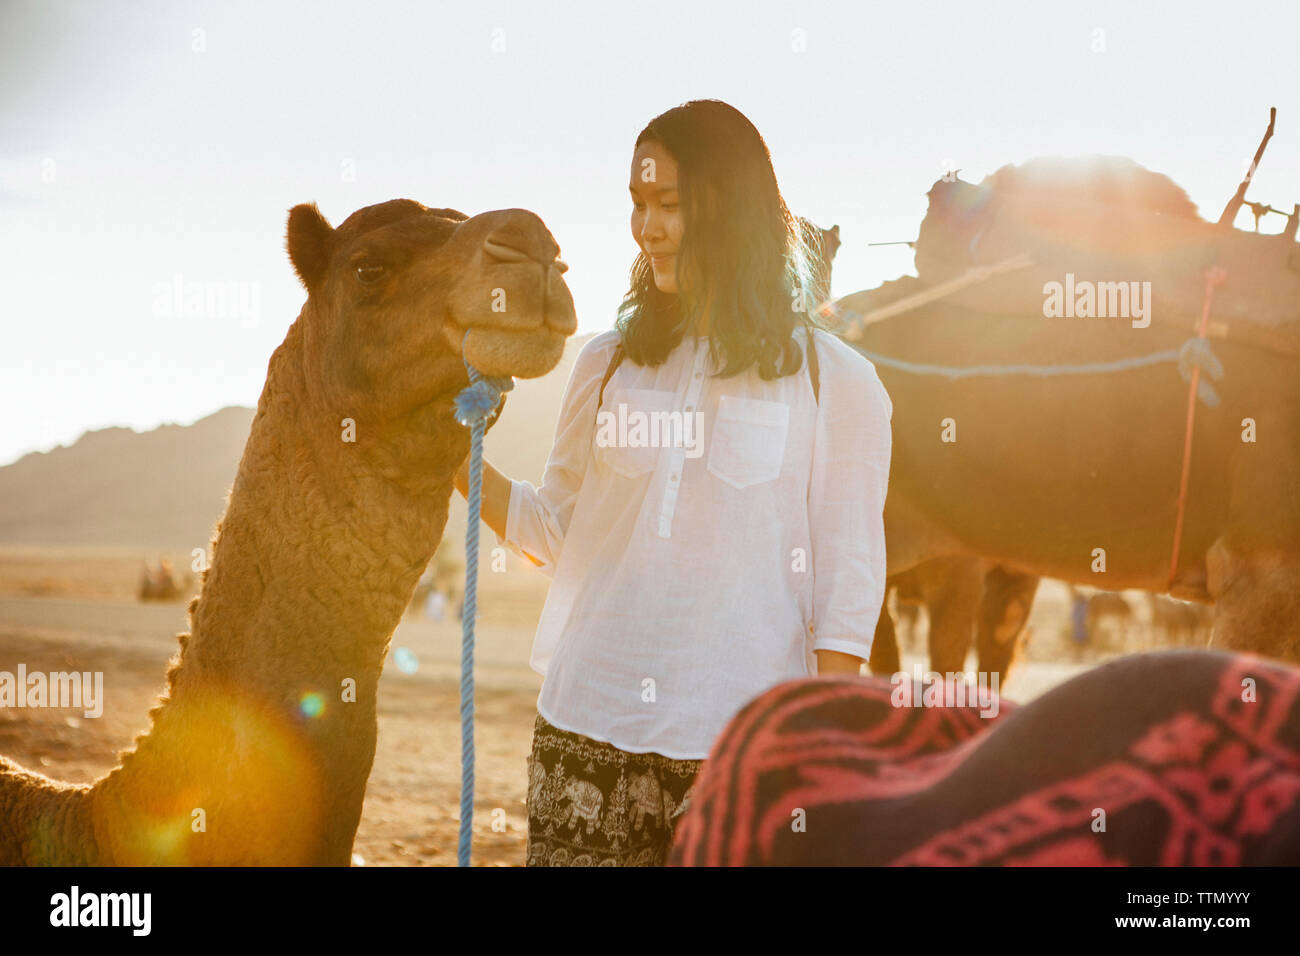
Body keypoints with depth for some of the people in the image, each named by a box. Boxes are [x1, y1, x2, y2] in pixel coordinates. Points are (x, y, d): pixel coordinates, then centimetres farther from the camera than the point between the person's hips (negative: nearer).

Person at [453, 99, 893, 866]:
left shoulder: (834, 382, 1)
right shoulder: (610, 364, 11)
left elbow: (848, 581, 0)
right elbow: (556, 535, 13)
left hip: (742, 750, -3)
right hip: (588, 730, 3)